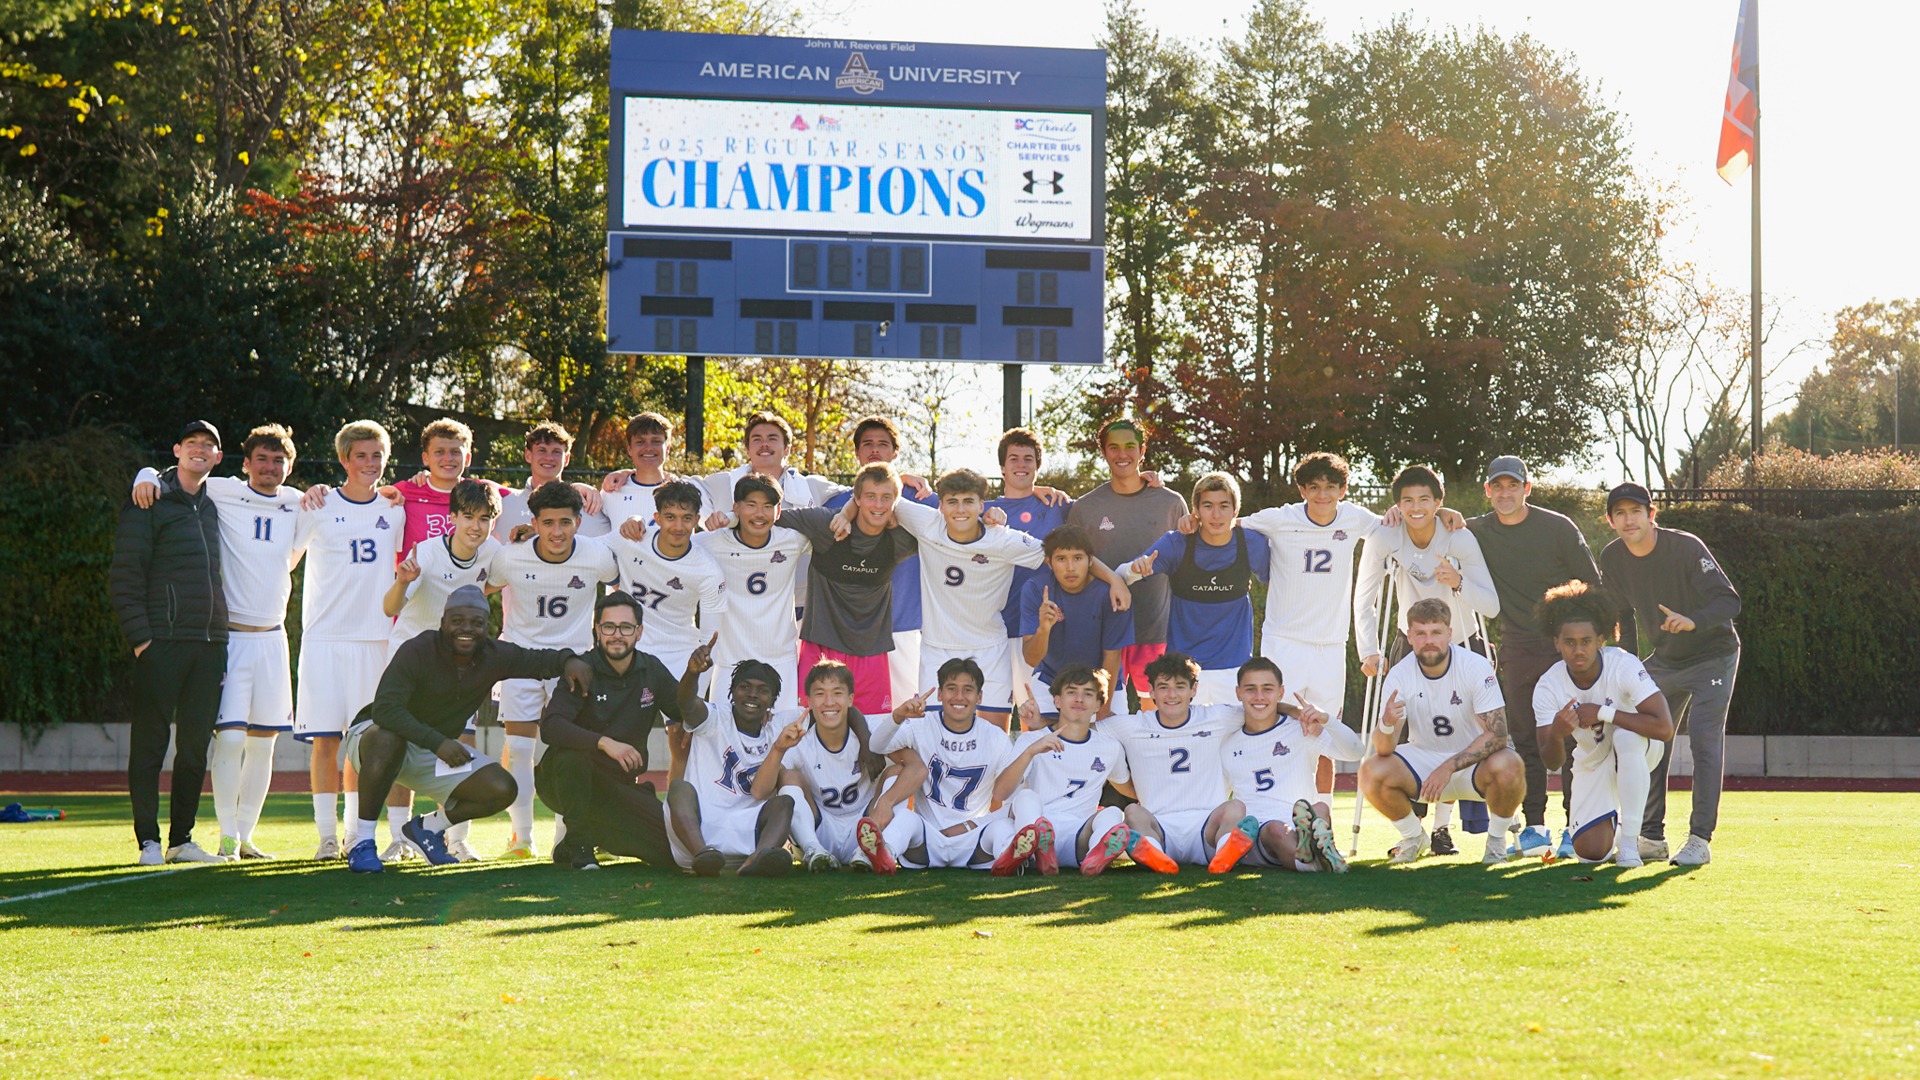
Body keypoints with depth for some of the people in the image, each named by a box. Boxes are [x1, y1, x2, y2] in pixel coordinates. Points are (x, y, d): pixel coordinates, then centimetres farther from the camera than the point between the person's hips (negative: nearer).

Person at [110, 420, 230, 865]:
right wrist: (139, 636, -12)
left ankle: (182, 839, 14)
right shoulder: (150, 503, 0)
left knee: (196, 745, 7)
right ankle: (149, 840, 2)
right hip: (162, 641, -6)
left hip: (210, 644, 6)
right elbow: (125, 576, -5)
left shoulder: (213, 507, 18)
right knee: (151, 741, -3)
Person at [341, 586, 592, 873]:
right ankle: (361, 842, -28)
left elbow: (538, 660, 7)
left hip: (438, 749, 6)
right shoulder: (417, 652, -26)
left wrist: (568, 660, -18)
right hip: (372, 734, -6)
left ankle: (428, 828, 14)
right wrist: (437, 743, -43)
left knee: (502, 790, -9)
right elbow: (384, 709, -35)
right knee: (389, 739, -42)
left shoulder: (495, 657, -7)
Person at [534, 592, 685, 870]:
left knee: (672, 846, -14)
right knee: (571, 756, -39)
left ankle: (594, 834, 14)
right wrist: (604, 742, -41)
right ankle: (577, 843, -17)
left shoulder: (652, 670, 2)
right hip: (565, 782, -5)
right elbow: (550, 726, -29)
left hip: (622, 784, 5)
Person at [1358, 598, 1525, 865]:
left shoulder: (1476, 667, -18)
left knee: (1508, 767, -35)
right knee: (1371, 771, -24)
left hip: (1472, 761, -2)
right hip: (1423, 759, 2)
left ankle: (1496, 840, -3)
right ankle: (1413, 837, 6)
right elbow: (1384, 750, -17)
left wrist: (1449, 768, -31)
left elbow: (1497, 734, -22)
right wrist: (1386, 725, -41)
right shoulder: (1399, 675, -12)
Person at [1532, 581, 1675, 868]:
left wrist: (1603, 713, -38)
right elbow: (1552, 763, -20)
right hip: (1592, 763, 3)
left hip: (1638, 748, -3)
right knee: (1590, 852, -13)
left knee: (1625, 737, -39)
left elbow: (1664, 728, -38)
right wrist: (1556, 734, -44)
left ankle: (1630, 840, -25)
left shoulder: (1624, 666, -29)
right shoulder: (1548, 687, -20)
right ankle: (1613, 819, 26)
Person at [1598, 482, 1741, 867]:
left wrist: (1693, 621, -46)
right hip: (1663, 660, 6)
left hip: (1712, 655, -6)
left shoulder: (1686, 548, -23)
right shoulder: (1612, 558, -7)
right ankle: (1651, 836, 14)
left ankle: (1700, 839, -13)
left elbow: (1729, 600, -28)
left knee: (1704, 740, -14)